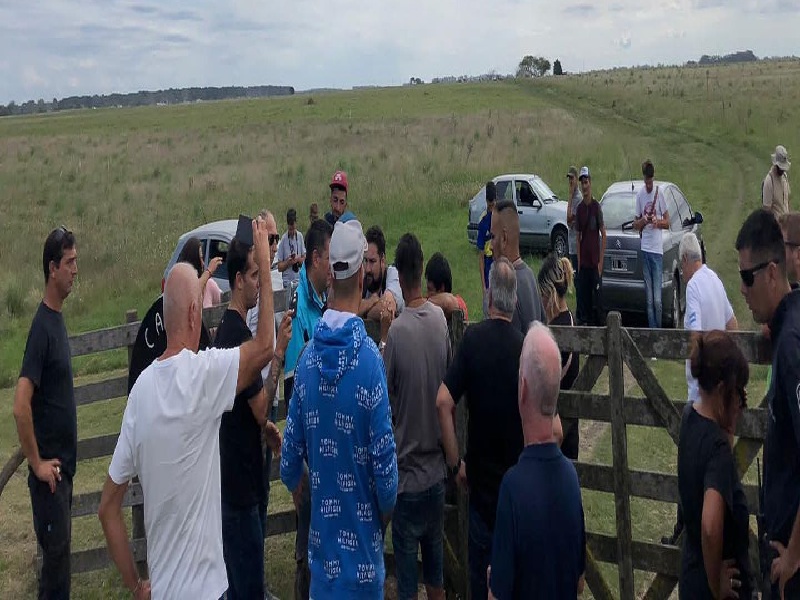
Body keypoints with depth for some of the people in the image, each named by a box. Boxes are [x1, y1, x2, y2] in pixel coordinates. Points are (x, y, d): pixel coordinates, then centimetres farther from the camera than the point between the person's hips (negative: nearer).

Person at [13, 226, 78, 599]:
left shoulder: (58, 319, 9)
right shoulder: (42, 327, -18)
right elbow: (20, 407, -25)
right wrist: (37, 464, -17)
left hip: (64, 465, 8)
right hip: (49, 471, -8)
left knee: (61, 550, 17)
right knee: (55, 552, 1)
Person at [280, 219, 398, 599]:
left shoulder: (308, 356, -6)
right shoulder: (369, 358, -19)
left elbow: (293, 440, 3)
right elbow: (383, 448, -15)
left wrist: (293, 480, 24)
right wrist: (388, 503, 3)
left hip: (322, 517, 4)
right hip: (361, 522, -4)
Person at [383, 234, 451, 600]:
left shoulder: (397, 331, -21)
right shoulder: (441, 318, -4)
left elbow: (386, 404, -12)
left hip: (407, 472, -5)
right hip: (437, 468, 5)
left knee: (407, 558, 7)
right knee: (434, 551, 20)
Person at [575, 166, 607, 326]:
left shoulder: (596, 206, -5)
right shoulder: (579, 208, 8)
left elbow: (604, 234, -5)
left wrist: (601, 261, -9)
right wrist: (579, 261, 6)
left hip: (595, 261, -4)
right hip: (583, 262, 4)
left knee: (596, 297, -1)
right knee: (582, 295, 6)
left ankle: (596, 324, 7)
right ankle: (584, 322, 15)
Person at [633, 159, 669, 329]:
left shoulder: (659, 192, -1)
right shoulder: (639, 194, 7)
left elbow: (667, 222, 3)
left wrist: (657, 222, -17)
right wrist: (644, 220, -9)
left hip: (657, 250, -3)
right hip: (645, 249, 3)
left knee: (657, 299, -5)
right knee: (649, 299, 6)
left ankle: (660, 330, 10)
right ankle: (652, 330, 14)